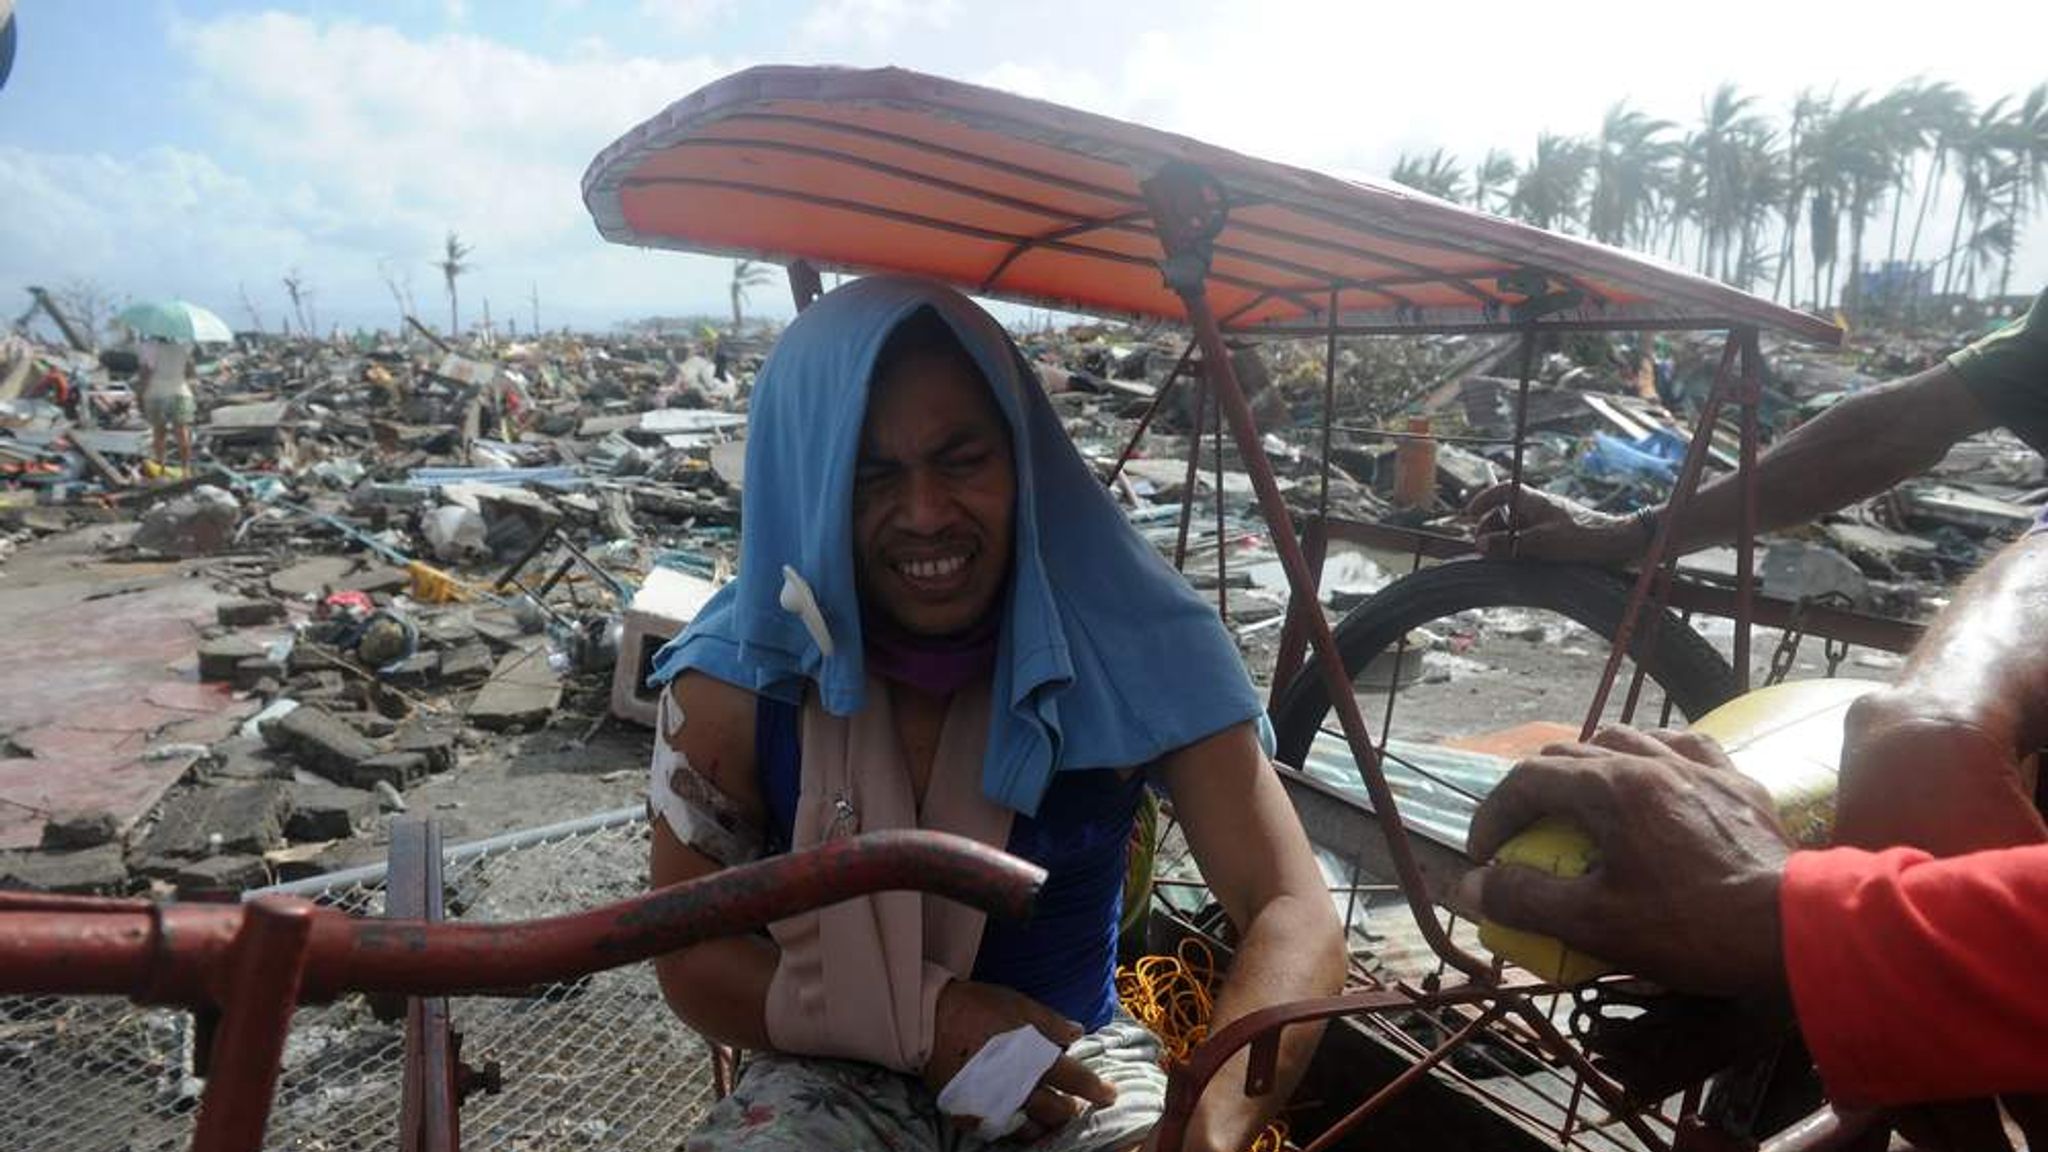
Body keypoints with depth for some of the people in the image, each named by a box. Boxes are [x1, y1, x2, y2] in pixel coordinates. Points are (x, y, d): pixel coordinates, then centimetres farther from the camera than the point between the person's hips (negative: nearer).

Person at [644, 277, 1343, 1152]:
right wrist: (924, 1019, -21)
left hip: (1077, 1061, 1)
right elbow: (691, 955, -5)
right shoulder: (735, 681, -13)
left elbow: (1293, 914, -19)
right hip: (840, 1074, 0)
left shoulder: (1136, 647, -15)